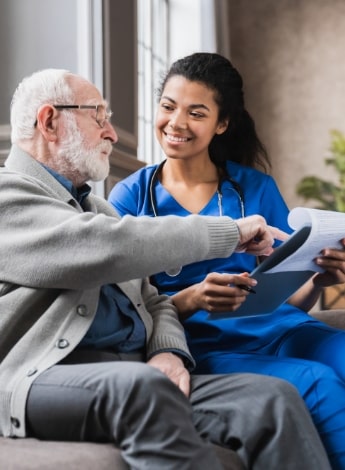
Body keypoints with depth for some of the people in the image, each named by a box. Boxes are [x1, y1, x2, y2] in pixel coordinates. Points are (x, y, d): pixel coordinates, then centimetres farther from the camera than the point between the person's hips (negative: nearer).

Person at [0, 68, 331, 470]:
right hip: (44, 379, -6)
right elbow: (110, 248, -17)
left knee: (275, 399, -19)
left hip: (141, 382, 7)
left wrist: (168, 352, -1)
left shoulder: (96, 206, 27)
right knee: (142, 385, -39)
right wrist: (231, 231, -7)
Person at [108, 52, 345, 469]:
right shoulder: (131, 196, 7)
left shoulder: (256, 188, 13)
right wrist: (191, 301, -18)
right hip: (202, 346, -2)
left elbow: (287, 295, 15)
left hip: (279, 329, 3)